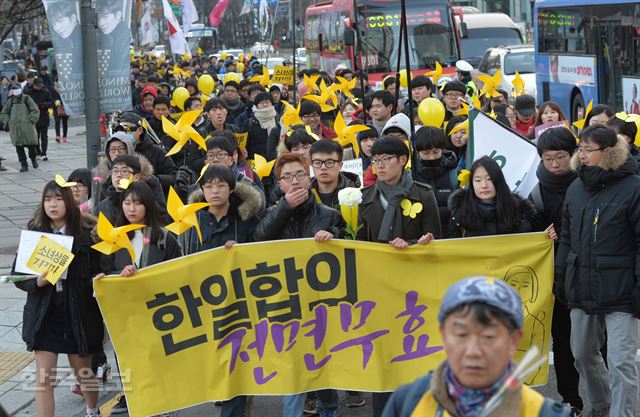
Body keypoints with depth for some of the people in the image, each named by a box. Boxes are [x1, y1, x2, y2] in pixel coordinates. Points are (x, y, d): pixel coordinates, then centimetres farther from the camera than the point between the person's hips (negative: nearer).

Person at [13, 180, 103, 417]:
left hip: (78, 314, 0)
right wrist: (37, 282, -19)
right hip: (44, 315, 0)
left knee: (82, 372, 16)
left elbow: (98, 273, -3)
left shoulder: (85, 234, -5)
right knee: (44, 377, -4)